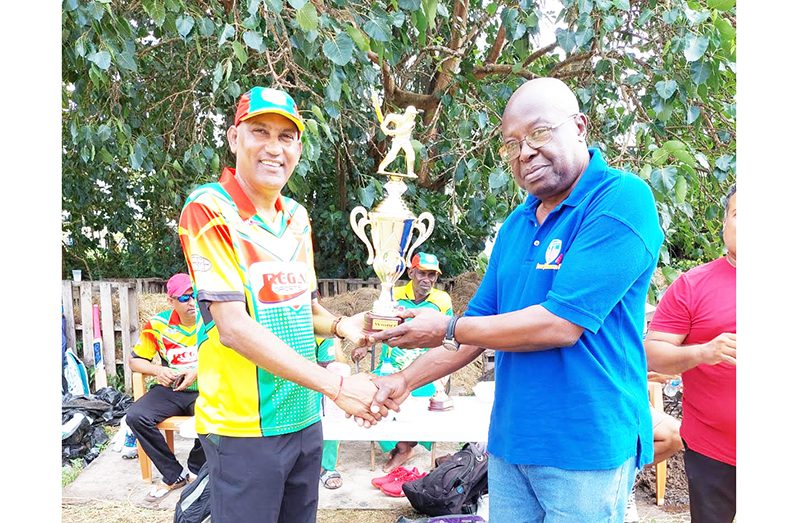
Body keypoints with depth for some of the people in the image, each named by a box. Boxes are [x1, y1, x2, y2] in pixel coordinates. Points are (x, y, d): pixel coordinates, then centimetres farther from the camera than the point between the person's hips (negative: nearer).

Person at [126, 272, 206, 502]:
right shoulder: (158, 324, -2)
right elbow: (135, 360, 7)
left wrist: (198, 372, -19)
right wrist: (158, 370, -12)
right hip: (170, 389, 3)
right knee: (135, 416, -23)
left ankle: (195, 469, 0)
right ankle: (173, 474, -4)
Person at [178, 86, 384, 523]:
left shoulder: (297, 216, 8)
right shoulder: (209, 209, -13)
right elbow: (233, 327, -21)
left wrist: (340, 325, -4)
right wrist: (337, 387, -22)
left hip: (304, 418, 7)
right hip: (244, 426, -6)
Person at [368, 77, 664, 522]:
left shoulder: (622, 199, -16)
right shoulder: (516, 225, 8)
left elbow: (561, 325, -23)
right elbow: (481, 325, 12)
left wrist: (445, 329, -13)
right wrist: (406, 380, 3)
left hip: (585, 448, -6)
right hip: (510, 441, 7)